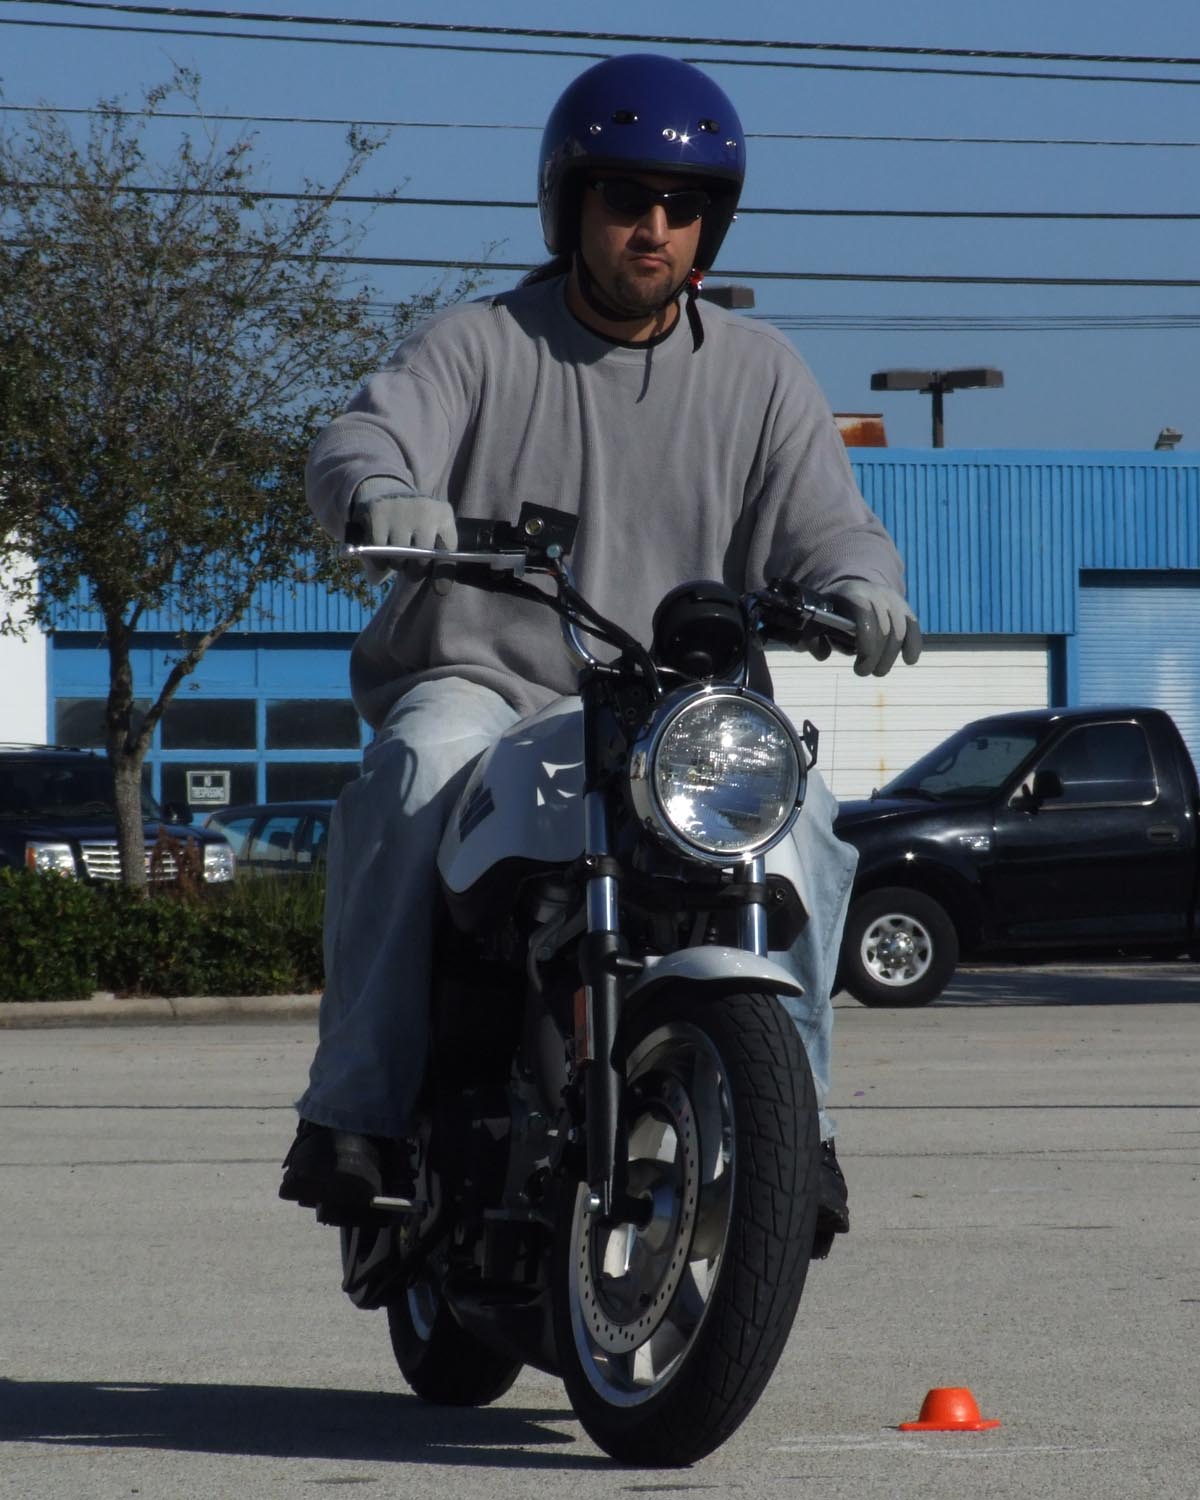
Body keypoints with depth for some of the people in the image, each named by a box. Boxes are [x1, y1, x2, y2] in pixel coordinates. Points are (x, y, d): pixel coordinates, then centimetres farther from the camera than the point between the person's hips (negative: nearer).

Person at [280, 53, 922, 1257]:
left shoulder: (756, 373, 11)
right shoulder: (480, 346, 3)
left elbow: (823, 522, 3)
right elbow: (359, 440, -13)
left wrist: (858, 582, -23)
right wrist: (381, 494, -39)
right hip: (479, 678, -2)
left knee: (798, 817, -27)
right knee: (418, 781, -35)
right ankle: (355, 1106, -31)